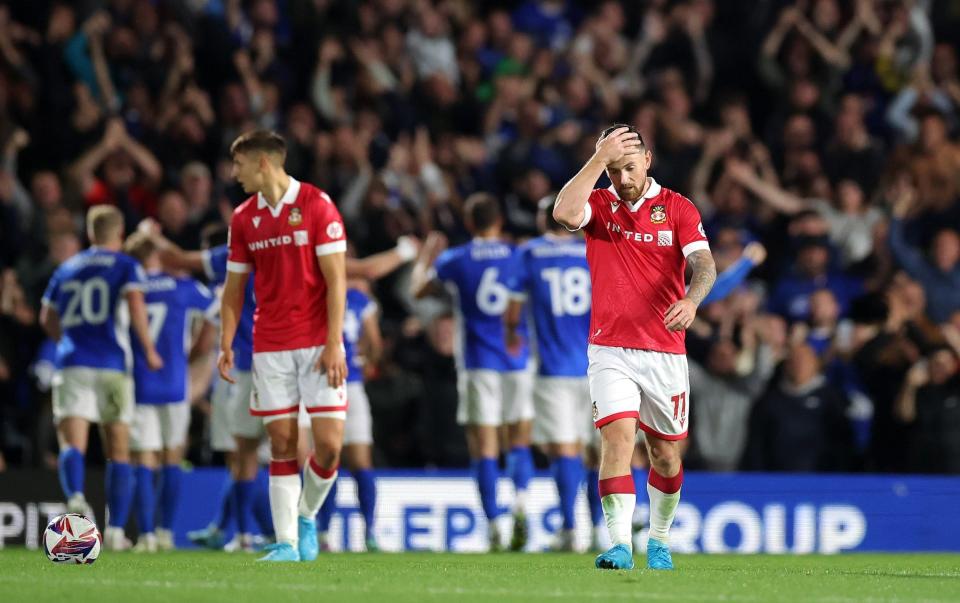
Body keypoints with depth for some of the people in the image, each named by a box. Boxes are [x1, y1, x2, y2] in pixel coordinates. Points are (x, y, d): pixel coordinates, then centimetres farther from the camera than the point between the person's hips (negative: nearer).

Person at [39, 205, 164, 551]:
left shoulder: (66, 269, 18)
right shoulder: (126, 266, 5)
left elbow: (47, 318, 22)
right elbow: (135, 303, -12)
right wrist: (149, 350, -5)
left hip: (71, 364, 2)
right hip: (112, 365, -2)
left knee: (71, 444, -10)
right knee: (118, 451, 8)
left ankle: (75, 497, -40)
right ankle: (116, 530, 4)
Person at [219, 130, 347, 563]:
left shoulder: (316, 205, -6)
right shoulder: (243, 219, 9)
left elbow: (336, 279, -8)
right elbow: (234, 287, 14)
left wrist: (334, 344, -15)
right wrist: (225, 344, 3)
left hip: (317, 344, -3)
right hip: (270, 345, 3)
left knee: (329, 444, -9)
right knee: (282, 443, -2)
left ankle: (307, 516, 16)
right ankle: (286, 542, 1)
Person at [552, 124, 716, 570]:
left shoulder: (678, 209, 1)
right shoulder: (599, 204, 2)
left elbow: (704, 264, -12)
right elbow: (565, 213, -21)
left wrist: (691, 300, -33)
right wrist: (599, 159, -21)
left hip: (665, 351, 1)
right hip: (610, 350, -1)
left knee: (666, 453, 9)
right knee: (617, 436, -19)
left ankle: (659, 541, 30)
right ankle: (620, 545, -24)